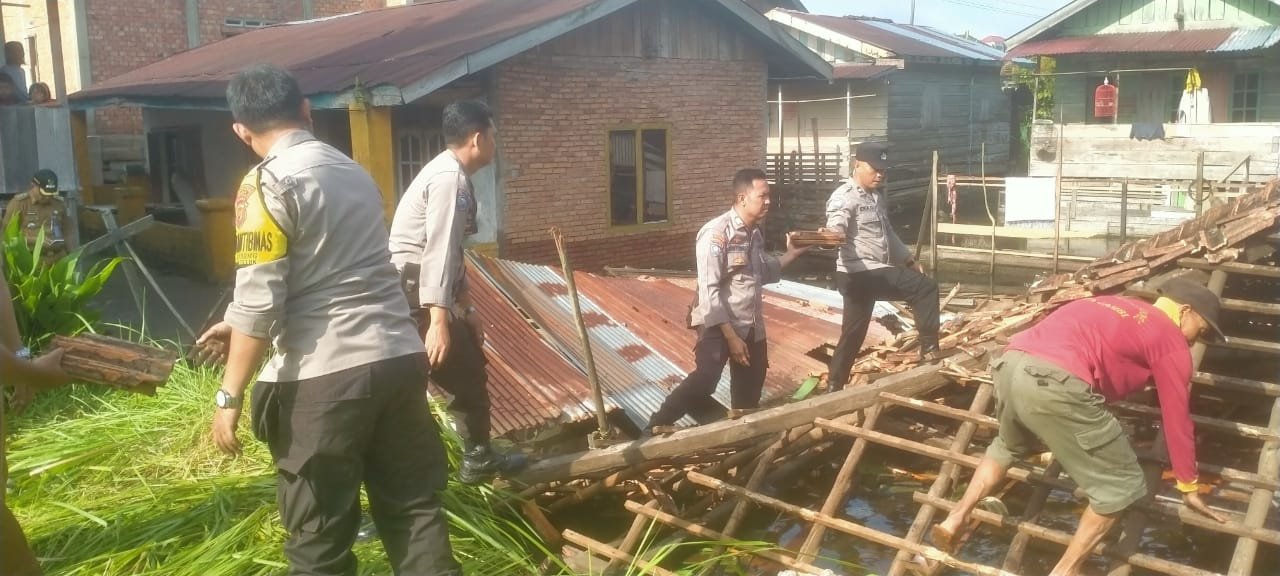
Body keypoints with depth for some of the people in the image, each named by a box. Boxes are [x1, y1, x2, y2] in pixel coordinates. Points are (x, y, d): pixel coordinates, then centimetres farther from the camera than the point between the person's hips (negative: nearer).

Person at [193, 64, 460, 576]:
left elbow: (259, 301, -13)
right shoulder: (353, 172, 16)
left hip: (326, 376, -7)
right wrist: (239, 326, 30)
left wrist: (229, 395, -5)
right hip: (399, 358, 7)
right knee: (414, 505, 16)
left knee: (320, 535, 8)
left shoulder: (267, 184, -7)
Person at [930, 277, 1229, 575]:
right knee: (1121, 484, 9)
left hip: (1010, 364, 8)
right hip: (1053, 383, -8)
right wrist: (1189, 486, 29)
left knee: (1009, 445, 38)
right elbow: (1177, 419, 18)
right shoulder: (1171, 339, 14)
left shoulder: (1118, 307, 35)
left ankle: (955, 520, 33)